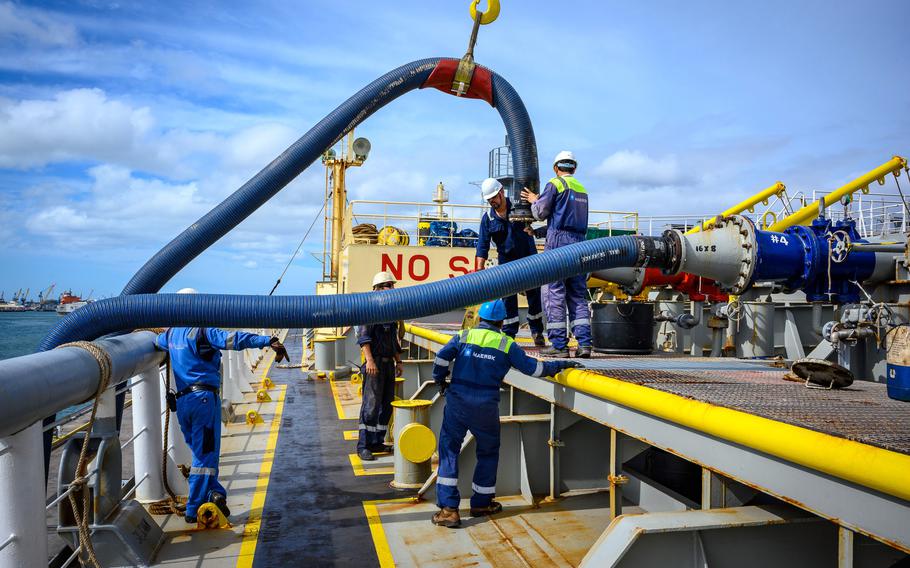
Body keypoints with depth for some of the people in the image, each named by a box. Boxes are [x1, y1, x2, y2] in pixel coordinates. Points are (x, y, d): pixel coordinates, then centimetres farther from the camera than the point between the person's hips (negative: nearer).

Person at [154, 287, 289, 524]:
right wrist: (269, 341, -31)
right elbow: (233, 339, -23)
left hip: (181, 401, 7)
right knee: (206, 454, 1)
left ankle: (215, 492, 7)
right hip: (204, 397, -7)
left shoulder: (170, 334, 14)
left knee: (199, 451, 18)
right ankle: (193, 510, 4)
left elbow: (156, 342, 37)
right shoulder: (203, 331, -7)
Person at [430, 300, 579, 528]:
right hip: (486, 407, 0)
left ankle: (448, 508, 0)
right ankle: (481, 503, 30)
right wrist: (559, 365, 10)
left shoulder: (464, 336, 2)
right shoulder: (506, 344, 0)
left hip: (457, 403, 0)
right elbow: (531, 367, -1)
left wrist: (440, 381, 8)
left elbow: (442, 357, -9)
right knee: (488, 453, 19)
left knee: (449, 451, 6)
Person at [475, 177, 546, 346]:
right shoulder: (488, 218, -1)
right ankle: (508, 334, 9)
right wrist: (479, 269, -11)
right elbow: (482, 245, -3)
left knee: (534, 295, 4)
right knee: (508, 298, 0)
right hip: (506, 262, 1)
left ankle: (537, 331, 17)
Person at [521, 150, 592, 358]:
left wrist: (534, 201, 20)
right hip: (579, 242, 6)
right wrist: (539, 200, 32)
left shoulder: (554, 184, -2)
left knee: (556, 293, -4)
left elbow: (541, 213, -1)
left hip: (558, 241, -6)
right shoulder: (581, 189, 20)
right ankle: (584, 343, 2)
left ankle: (559, 345, -4)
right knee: (578, 294, 7)